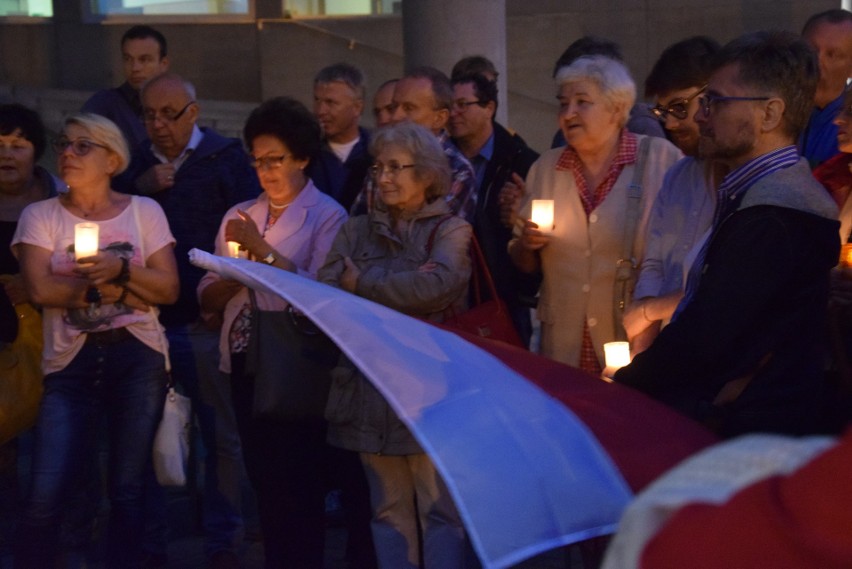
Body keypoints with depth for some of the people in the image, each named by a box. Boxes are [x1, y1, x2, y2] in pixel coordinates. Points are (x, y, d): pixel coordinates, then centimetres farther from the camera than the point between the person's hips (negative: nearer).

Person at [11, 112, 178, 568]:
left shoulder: (144, 211, 7)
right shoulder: (40, 216, 5)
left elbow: (169, 289, 1)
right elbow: (39, 289, -9)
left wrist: (120, 268, -16)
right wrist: (119, 288, -7)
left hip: (138, 359, 1)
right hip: (70, 361, -1)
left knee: (127, 492, 3)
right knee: (45, 495, -10)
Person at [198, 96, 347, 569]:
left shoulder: (326, 215, -4)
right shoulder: (239, 217, 13)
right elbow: (208, 297, 10)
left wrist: (263, 251, -14)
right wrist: (237, 272, -10)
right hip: (246, 362, 6)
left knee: (297, 485, -2)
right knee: (263, 479, 11)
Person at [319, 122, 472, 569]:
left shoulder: (450, 230, 3)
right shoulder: (357, 231, 13)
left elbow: (439, 285, -17)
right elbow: (325, 291, -2)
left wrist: (363, 284, -8)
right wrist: (401, 288, -13)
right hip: (372, 384, 4)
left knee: (440, 510, -3)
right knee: (389, 510, 7)